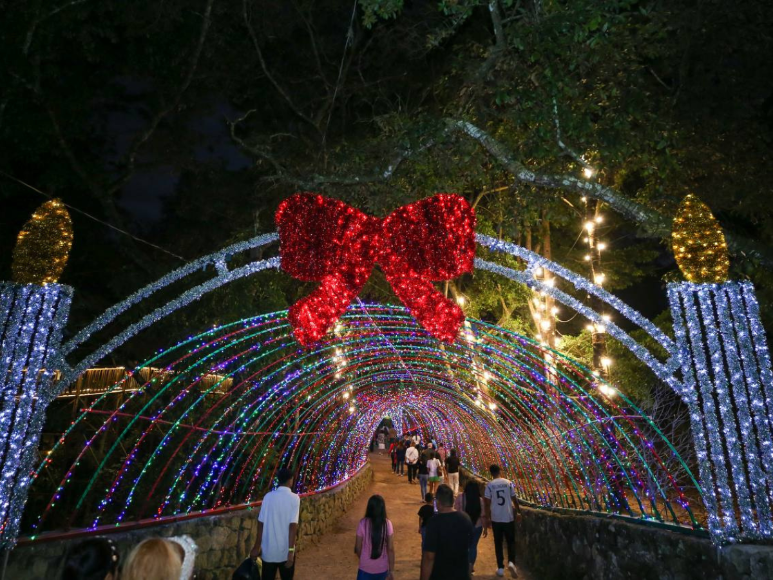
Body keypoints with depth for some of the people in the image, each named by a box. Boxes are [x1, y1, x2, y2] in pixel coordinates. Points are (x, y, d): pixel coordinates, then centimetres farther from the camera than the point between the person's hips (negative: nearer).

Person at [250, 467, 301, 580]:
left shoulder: (268, 496, -2)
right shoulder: (294, 498, -11)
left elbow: (261, 523, 0)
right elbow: (293, 525, -18)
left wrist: (257, 546, 9)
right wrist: (291, 551, -16)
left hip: (268, 549, 3)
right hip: (285, 550, -3)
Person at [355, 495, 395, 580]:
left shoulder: (363, 523, -14)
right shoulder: (387, 524, -11)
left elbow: (358, 548, -6)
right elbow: (390, 549, -8)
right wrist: (390, 570, 1)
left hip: (365, 568, -2)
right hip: (382, 568, 2)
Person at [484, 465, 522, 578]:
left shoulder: (489, 485, -6)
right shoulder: (508, 483, -3)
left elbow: (487, 503, -6)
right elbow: (514, 499, 1)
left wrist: (488, 517, 5)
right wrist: (519, 512, 15)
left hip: (496, 519, 0)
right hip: (508, 518, 0)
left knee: (498, 543, 12)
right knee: (511, 541, 14)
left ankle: (500, 568, 13)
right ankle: (511, 562, -6)